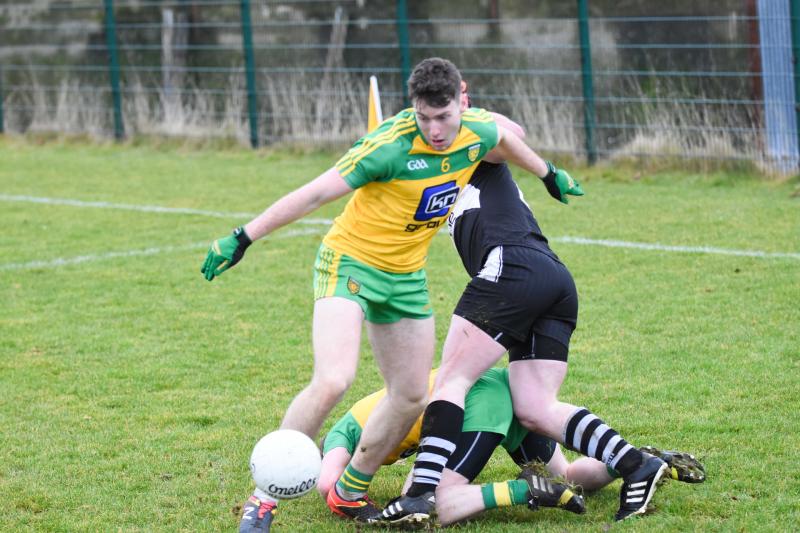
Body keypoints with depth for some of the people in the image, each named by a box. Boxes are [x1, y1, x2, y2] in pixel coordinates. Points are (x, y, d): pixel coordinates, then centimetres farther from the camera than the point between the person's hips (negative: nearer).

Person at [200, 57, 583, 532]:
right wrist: (243, 239, -21)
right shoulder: (391, 146, -26)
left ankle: (351, 492, 28)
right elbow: (313, 195, -22)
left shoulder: (478, 131, -9)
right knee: (332, 382, -25)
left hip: (406, 278, 7)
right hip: (350, 263, -7)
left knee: (412, 396, 9)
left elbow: (504, 137, 18)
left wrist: (548, 174, 33)